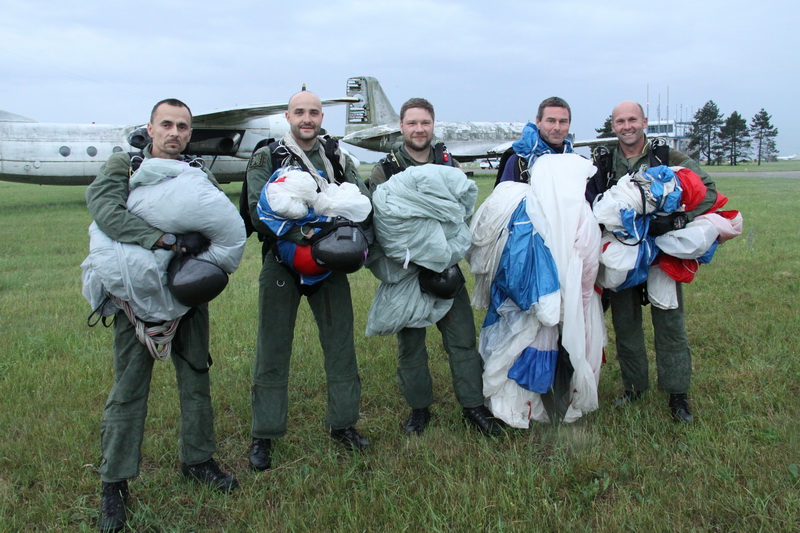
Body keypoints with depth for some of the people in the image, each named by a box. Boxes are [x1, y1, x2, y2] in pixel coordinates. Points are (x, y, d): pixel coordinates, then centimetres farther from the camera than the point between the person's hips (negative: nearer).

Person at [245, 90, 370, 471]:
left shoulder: (337, 156, 8)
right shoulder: (267, 158, -2)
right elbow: (259, 212, -14)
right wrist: (299, 234, -28)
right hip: (282, 261, -3)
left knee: (341, 343, 8)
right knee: (272, 350, 2)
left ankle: (342, 423, 25)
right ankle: (264, 436, 16)